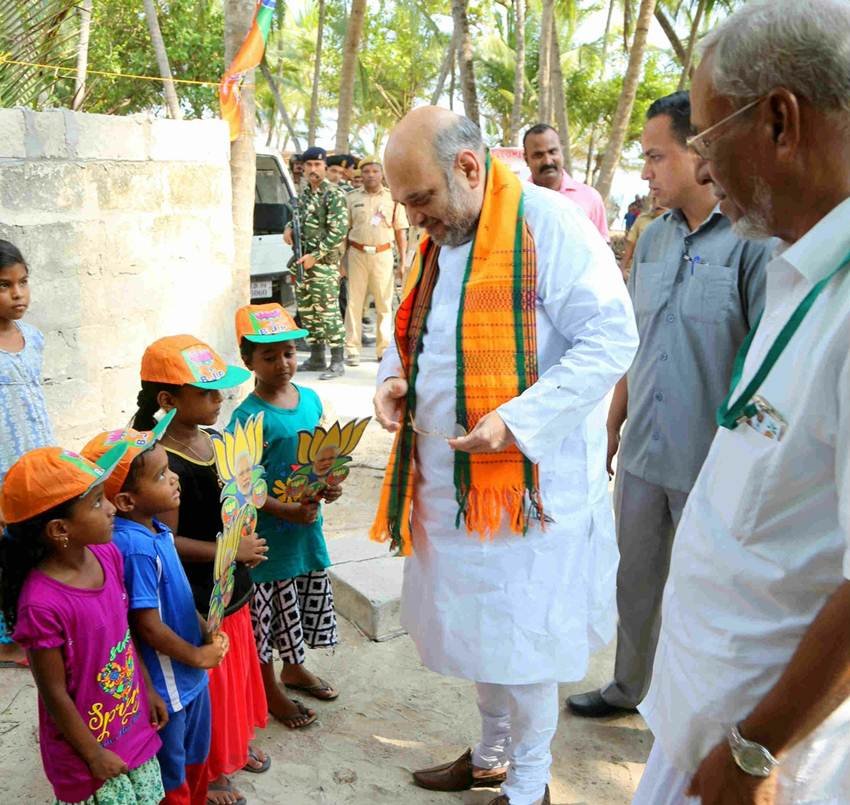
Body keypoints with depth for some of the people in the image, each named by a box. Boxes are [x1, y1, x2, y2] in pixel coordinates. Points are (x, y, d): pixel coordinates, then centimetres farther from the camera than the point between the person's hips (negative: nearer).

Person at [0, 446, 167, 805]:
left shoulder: (107, 555, -10)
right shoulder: (43, 604, -31)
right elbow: (54, 694, -20)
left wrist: (149, 690, 12)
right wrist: (93, 754, -10)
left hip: (133, 722, 6)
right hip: (91, 742, -6)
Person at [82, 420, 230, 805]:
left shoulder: (156, 531, -3)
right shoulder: (135, 548, -30)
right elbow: (150, 628, -26)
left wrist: (206, 633, 0)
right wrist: (198, 656, -13)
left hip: (190, 674, 8)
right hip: (166, 685, -8)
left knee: (195, 758, 28)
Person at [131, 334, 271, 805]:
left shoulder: (216, 442, 0)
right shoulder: (163, 463, -24)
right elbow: (166, 542, -23)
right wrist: (231, 550, -22)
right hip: (195, 599, -8)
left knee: (237, 668, 23)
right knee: (206, 683, 10)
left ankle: (235, 744, 46)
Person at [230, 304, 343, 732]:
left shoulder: (310, 398, 1)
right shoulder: (248, 416, -19)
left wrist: (330, 484, -6)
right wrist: (286, 511, -26)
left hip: (308, 526, 7)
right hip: (268, 532, -6)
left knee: (304, 603, 23)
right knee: (268, 611, 9)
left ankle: (294, 668, 47)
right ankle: (269, 689, 30)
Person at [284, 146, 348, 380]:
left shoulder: (334, 195, -8)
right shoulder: (303, 194, 15)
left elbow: (339, 230, -14)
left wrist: (315, 255, -16)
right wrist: (289, 228, 6)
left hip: (324, 262, -8)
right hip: (302, 260, 8)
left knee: (327, 310, -9)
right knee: (306, 310, 11)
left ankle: (337, 361, -4)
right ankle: (316, 358, 21)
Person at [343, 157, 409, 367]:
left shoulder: (393, 198, 6)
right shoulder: (352, 198, 8)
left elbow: (401, 232, 6)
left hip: (383, 255, 0)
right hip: (357, 254, 0)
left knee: (384, 303, 3)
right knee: (354, 302, 0)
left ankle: (384, 348, 12)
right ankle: (352, 348, 5)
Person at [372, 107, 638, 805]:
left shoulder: (548, 224, -15)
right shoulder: (440, 239, 10)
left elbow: (612, 339, -19)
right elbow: (417, 332, 23)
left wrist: (518, 418, -25)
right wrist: (394, 376, 0)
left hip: (528, 478, -7)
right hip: (452, 479, 8)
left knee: (522, 637, 4)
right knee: (478, 625, 19)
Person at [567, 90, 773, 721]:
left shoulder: (756, 241, -15)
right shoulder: (654, 237, 7)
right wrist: (614, 424, 17)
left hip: (711, 462, -6)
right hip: (643, 450, 7)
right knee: (636, 578, 21)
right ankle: (631, 686, 43)